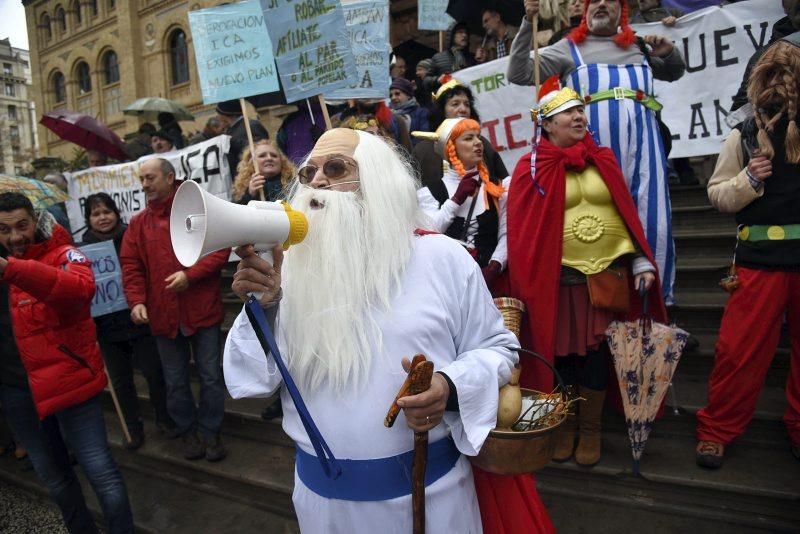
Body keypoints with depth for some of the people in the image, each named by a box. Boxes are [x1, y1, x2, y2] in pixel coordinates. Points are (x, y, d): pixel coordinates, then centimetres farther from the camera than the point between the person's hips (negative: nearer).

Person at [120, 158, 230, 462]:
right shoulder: (138, 224, 8)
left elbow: (220, 249, -8)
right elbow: (130, 266, 3)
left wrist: (190, 275, -19)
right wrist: (137, 301, -12)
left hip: (202, 311, -3)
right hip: (162, 314, 3)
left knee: (210, 376, 6)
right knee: (175, 381, 14)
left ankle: (210, 432, 25)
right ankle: (188, 432, 32)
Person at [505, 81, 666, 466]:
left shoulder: (603, 160, 9)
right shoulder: (531, 168, -1)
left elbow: (627, 214, 10)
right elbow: (521, 231, -3)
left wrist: (642, 263, 3)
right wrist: (526, 283, -7)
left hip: (609, 275, 3)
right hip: (558, 280, -2)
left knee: (596, 353, 7)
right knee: (562, 353, 6)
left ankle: (590, 428, 27)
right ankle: (565, 425, 28)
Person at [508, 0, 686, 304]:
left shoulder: (639, 46, 25)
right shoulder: (569, 48, 15)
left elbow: (674, 73, 38)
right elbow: (518, 75, 5)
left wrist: (669, 52, 16)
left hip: (642, 142, 3)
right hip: (594, 146, -3)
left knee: (652, 220, 0)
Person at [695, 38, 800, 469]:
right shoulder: (745, 136, 2)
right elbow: (717, 195, 4)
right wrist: (749, 179, -13)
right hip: (762, 257, -2)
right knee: (741, 348, 0)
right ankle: (717, 429, 17)